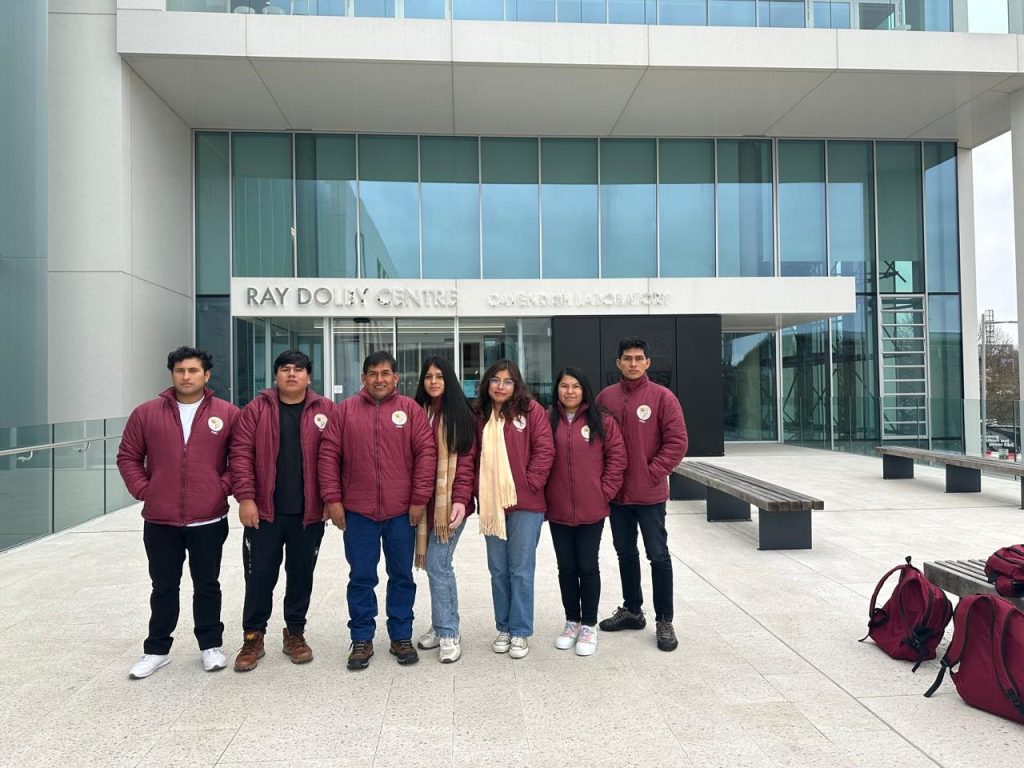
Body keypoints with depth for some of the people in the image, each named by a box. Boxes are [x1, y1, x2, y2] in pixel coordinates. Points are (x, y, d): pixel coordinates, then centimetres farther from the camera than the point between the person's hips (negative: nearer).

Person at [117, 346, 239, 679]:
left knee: (207, 585, 11)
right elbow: (128, 457, 7)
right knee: (164, 587, 14)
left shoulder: (228, 414, -2)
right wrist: (143, 490, -2)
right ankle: (157, 650, 27)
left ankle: (211, 646, 26)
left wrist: (223, 487, -6)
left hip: (209, 520, -1)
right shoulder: (146, 413, 2)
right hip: (160, 520, 1)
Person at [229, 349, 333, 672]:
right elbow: (241, 454, -3)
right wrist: (245, 497, -10)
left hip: (308, 512, 1)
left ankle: (295, 633, 27)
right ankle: (253, 637, 21)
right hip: (264, 511, 0)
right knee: (260, 575, 6)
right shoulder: (256, 410, 2)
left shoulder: (325, 411, 2)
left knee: (301, 574, 11)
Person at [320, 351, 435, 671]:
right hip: (357, 511, 0)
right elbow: (329, 455, 1)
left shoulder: (410, 410, 1)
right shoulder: (345, 410, 3)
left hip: (401, 512, 0)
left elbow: (426, 453, -3)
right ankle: (361, 639, 23)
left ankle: (401, 637, 25)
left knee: (402, 576, 11)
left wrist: (419, 499, -7)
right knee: (361, 578, 9)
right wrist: (332, 499, -4)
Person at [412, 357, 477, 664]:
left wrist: (460, 499, -18)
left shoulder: (461, 414, -3)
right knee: (437, 564, 11)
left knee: (437, 564, -7)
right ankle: (441, 625, 25)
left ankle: (448, 633, 4)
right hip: (425, 500, 5)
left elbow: (466, 460, -8)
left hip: (450, 501, -5)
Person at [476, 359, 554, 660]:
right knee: (498, 569, 13)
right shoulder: (480, 415, 8)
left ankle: (520, 632, 17)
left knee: (521, 569, 4)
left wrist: (530, 483, -12)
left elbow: (545, 450, -9)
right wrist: (479, 488, 0)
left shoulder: (531, 410, -5)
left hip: (525, 503, -4)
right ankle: (503, 628, 27)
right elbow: (473, 455, 11)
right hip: (491, 503, 4)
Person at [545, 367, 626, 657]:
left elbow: (617, 456, -2)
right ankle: (572, 621, 29)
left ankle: (589, 625, 22)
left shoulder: (602, 421, -2)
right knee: (566, 568, 13)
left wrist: (606, 491, -5)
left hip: (591, 509, -2)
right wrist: (543, 494, -3)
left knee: (587, 567, 7)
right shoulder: (547, 421, 2)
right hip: (558, 510, 2)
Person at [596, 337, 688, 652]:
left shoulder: (662, 397, -7)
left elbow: (677, 441, -8)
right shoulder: (605, 397, 3)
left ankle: (664, 621, 15)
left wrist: (653, 473, -11)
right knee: (625, 553, 16)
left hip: (650, 493, -4)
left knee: (658, 555, 3)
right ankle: (632, 610, 32)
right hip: (616, 493, 4)